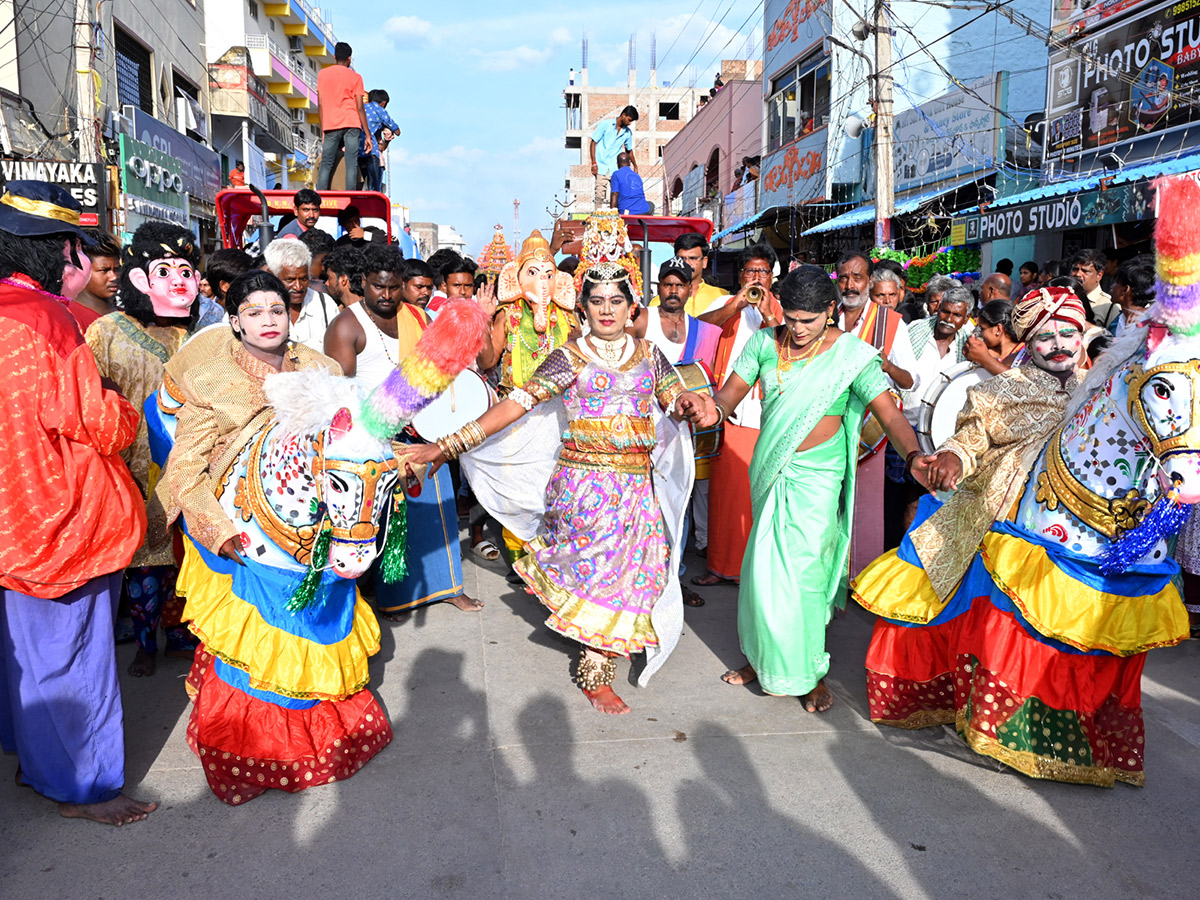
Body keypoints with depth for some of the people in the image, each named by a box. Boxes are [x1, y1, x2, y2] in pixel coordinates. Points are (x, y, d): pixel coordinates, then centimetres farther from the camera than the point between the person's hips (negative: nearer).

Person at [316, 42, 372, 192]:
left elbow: (320, 104, 10)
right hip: (351, 124, -2)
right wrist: (368, 135, 3)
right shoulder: (355, 77, 4)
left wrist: (323, 131, 16)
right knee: (351, 165, -6)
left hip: (330, 125, 2)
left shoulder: (322, 74, 12)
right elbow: (360, 107, 0)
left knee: (326, 164, 5)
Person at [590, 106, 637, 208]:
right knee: (600, 195, -7)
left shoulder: (627, 132, 9)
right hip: (601, 168, -4)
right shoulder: (605, 125, -3)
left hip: (616, 169, 4)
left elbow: (629, 150, 25)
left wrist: (635, 167, 30)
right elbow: (593, 142, -2)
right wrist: (594, 163, -9)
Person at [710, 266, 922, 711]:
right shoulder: (764, 343, 0)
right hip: (771, 470, 4)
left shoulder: (852, 354, -11)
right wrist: (713, 408, -24)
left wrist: (914, 454, -38)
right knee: (768, 569, 12)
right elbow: (729, 394, 0)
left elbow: (889, 414, -19)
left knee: (801, 571, -2)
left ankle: (809, 672, 18)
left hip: (816, 476, -4)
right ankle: (766, 658, 31)